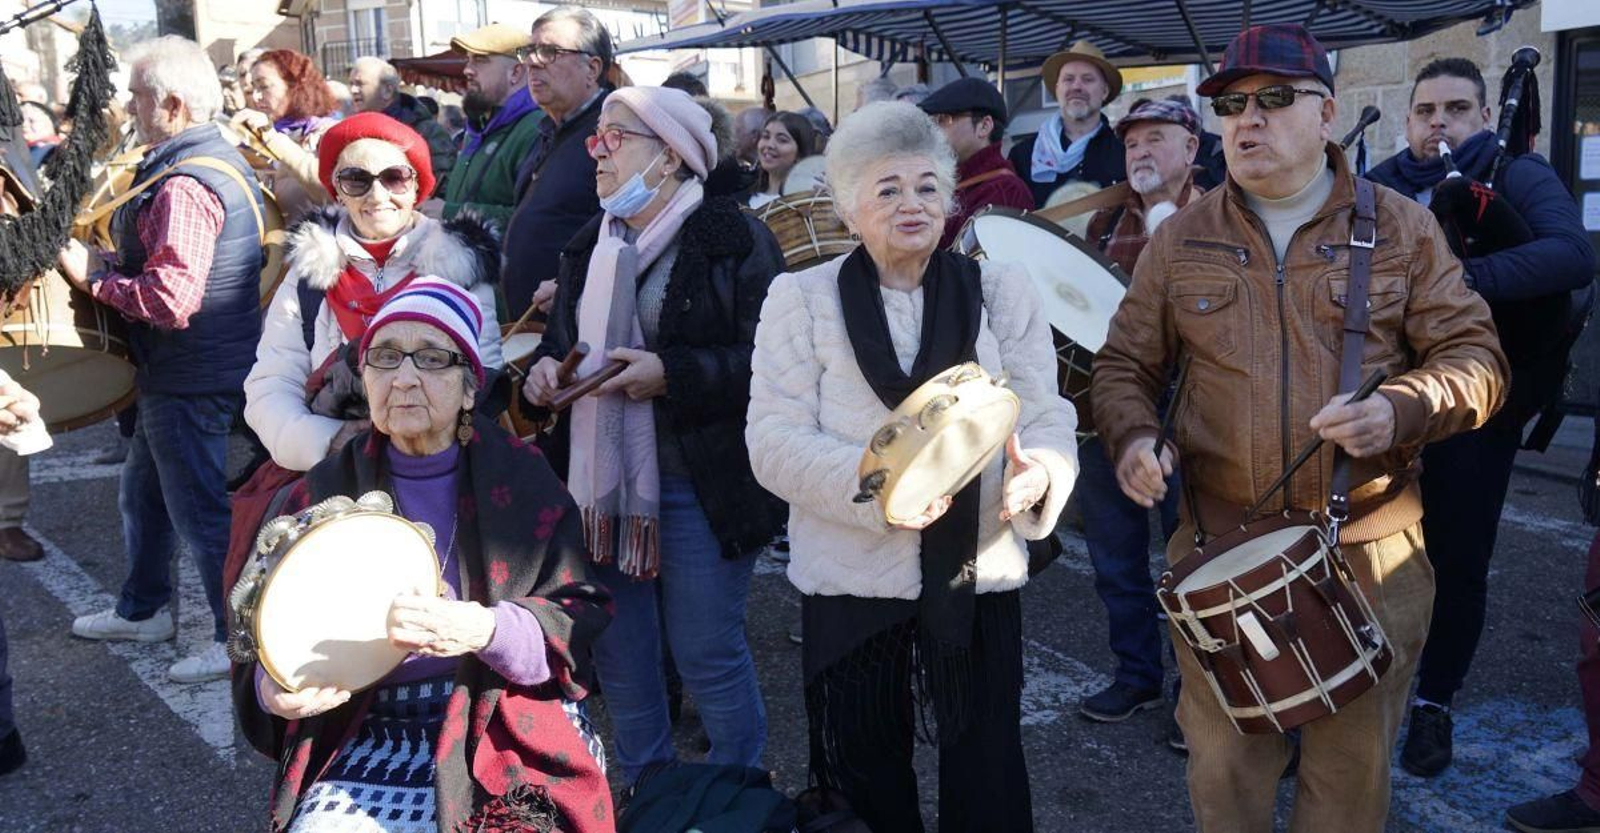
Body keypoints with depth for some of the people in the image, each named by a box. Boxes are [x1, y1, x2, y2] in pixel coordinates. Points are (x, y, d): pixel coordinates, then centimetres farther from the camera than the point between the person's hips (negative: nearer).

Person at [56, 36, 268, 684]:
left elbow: (170, 298, -31)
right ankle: (141, 610, 41)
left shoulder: (183, 186, -24)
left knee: (202, 512, 2)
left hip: (191, 382, -11)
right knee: (143, 493, 24)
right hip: (181, 374, 11)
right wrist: (114, 261, 8)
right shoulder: (223, 158, 8)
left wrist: (92, 277, -17)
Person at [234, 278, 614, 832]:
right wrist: (273, 689, -14)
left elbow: (581, 625, -5)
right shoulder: (324, 494, 7)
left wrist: (485, 630, -24)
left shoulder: (524, 481, 1)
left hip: (510, 726, -1)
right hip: (368, 734, 2)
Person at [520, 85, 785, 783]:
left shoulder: (733, 239, -9)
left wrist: (671, 373, -23)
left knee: (707, 654, 3)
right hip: (602, 479, 7)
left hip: (701, 484, -7)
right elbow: (562, 339, 23)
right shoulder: (591, 244, 14)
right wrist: (544, 367, 1)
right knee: (617, 652, 15)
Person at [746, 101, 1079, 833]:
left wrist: (1041, 470, -25)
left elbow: (1045, 416, -2)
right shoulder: (800, 297, 0)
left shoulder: (1002, 289, 5)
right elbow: (773, 444, -9)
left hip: (978, 574, 1)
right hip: (852, 577, -1)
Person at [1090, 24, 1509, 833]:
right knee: (1222, 762, 11)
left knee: (1354, 766, 13)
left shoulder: (1401, 228, 3)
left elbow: (1475, 357, 1)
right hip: (1217, 551, 1)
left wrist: (1402, 408, -19)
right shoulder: (1180, 238, 6)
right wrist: (1132, 436, -12)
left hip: (1371, 553, 0)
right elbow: (1123, 365, 8)